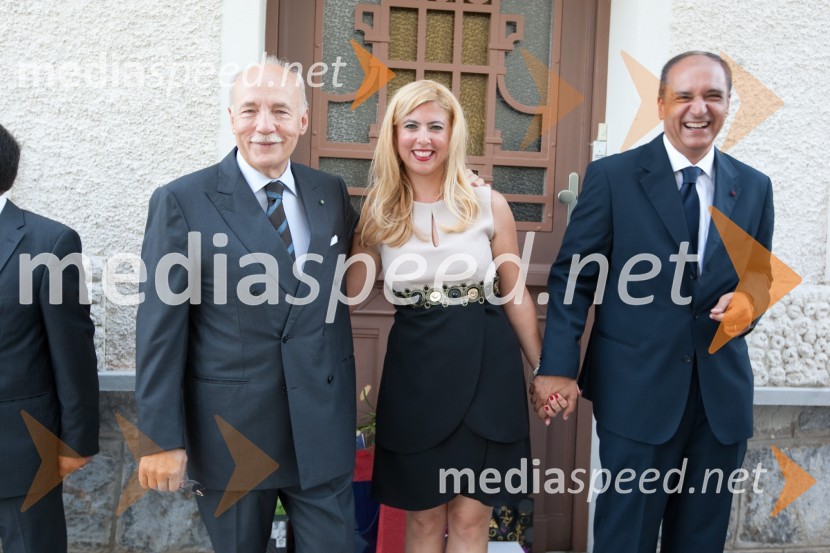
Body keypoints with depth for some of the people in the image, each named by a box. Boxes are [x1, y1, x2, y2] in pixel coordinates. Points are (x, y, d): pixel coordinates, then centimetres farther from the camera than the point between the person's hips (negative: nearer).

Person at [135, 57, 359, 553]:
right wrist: (162, 437, -9)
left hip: (323, 427, 3)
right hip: (230, 432, -2)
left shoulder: (332, 193, 4)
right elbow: (161, 329, -8)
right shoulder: (182, 202, -7)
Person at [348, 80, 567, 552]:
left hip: (486, 367, 0)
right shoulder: (379, 212, 2)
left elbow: (515, 294, 6)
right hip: (415, 373, 1)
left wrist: (545, 369, 9)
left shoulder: (489, 205, -1)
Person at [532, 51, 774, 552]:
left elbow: (761, 278, 15)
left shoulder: (754, 187, 8)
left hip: (723, 393, 4)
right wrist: (558, 367, -13)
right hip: (636, 389, -4)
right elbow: (573, 277, -5)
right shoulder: (613, 176, -4)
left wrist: (751, 301, -10)